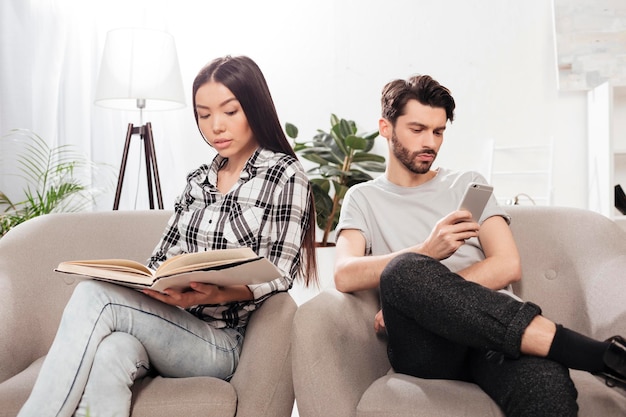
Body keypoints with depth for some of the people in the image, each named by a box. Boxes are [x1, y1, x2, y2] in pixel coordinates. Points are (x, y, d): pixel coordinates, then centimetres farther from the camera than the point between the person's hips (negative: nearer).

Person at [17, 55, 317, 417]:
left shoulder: (285, 176, -2)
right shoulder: (200, 180, 18)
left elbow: (277, 278, -8)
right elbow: (164, 259, 14)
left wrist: (219, 294, -26)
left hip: (223, 342, -4)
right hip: (170, 325, 5)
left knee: (94, 295, -25)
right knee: (109, 355, -31)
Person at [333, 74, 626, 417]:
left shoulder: (469, 185, 21)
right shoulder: (362, 198, 18)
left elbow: (508, 266, 5)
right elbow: (345, 276, -2)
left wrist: (419, 298, -7)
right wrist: (427, 252, -17)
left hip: (492, 328, -1)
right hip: (424, 343, 2)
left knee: (548, 388, -40)